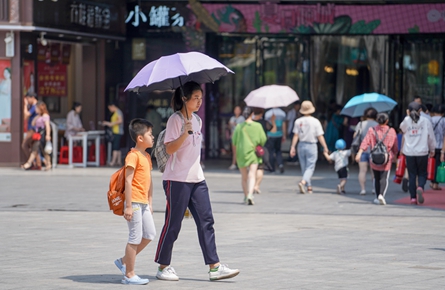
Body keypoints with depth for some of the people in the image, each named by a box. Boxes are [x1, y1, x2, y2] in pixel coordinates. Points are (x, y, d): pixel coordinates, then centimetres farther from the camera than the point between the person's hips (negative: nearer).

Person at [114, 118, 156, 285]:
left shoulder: (147, 157, 15)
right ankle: (129, 275, 4)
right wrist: (128, 206, -20)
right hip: (134, 202, -9)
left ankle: (124, 261, 23)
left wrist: (150, 202, 20)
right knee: (135, 238, -4)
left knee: (149, 235, 11)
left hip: (143, 203, 9)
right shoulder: (133, 156, -14)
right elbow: (128, 181, -18)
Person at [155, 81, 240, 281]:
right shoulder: (175, 120, -9)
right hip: (177, 180, -7)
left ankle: (215, 267, -1)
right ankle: (163, 267, 10)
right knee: (173, 224, -1)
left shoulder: (196, 120, 14)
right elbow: (169, 148, -19)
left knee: (206, 221, 0)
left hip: (197, 179, 7)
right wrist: (185, 133, -31)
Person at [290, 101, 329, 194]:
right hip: (311, 146, -3)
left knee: (304, 168, 14)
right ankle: (303, 182, -25)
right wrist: (325, 147, 1)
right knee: (310, 167, -2)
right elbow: (320, 136, -8)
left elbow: (296, 135, -5)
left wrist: (292, 147, -2)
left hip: (301, 145, 3)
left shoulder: (298, 121, -2)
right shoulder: (315, 122, -9)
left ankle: (309, 187, 19)